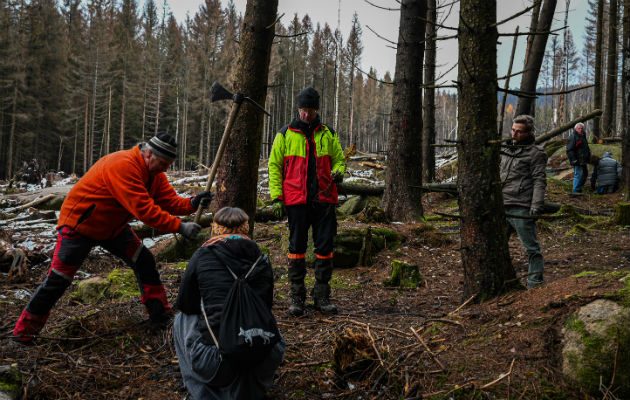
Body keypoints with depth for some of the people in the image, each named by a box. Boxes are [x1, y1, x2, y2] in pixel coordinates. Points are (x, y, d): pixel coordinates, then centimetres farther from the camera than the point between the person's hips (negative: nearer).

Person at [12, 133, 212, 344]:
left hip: (112, 226, 8)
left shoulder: (153, 171, -5)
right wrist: (179, 226, -38)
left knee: (144, 261, 2)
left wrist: (191, 203, -27)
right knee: (58, 280, -3)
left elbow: (169, 200, -7)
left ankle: (160, 314, 12)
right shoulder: (123, 166, -34)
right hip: (79, 224, -8)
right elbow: (144, 209, -38)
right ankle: (24, 331, 12)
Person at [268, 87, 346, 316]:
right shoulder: (285, 134, 5)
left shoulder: (328, 134, 11)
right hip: (296, 200, -2)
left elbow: (339, 158, 18)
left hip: (324, 199, 2)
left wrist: (338, 171, -6)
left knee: (325, 247, 3)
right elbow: (274, 165, 5)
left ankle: (322, 296, 13)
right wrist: (276, 196, -3)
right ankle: (297, 296, 11)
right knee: (297, 247, 4)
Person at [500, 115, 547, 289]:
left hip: (521, 209, -8)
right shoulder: (507, 150, 17)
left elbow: (539, 181, -11)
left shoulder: (535, 153, -5)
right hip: (503, 207, 8)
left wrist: (536, 206, -19)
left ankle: (535, 283, 7)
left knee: (531, 248, -1)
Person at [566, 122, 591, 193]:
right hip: (577, 161, -10)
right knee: (578, 174, -12)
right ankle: (576, 191, -7)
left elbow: (586, 148, 29)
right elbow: (569, 150, -19)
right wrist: (574, 160, -24)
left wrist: (588, 158, 22)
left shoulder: (583, 136, 17)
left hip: (583, 161, 10)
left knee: (585, 174, 16)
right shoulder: (572, 137, -13)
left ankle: (579, 189, 26)